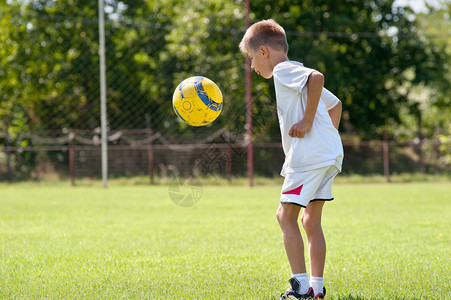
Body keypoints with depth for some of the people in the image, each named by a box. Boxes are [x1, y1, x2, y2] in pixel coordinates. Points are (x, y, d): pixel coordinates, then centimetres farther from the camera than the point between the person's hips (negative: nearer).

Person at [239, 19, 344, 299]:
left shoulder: (283, 71, -5)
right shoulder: (297, 76, 25)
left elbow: (317, 76, -25)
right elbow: (335, 103, 34)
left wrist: (308, 121, -21)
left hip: (310, 154, -10)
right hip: (329, 154, 10)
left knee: (286, 214, -7)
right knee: (311, 221, 12)